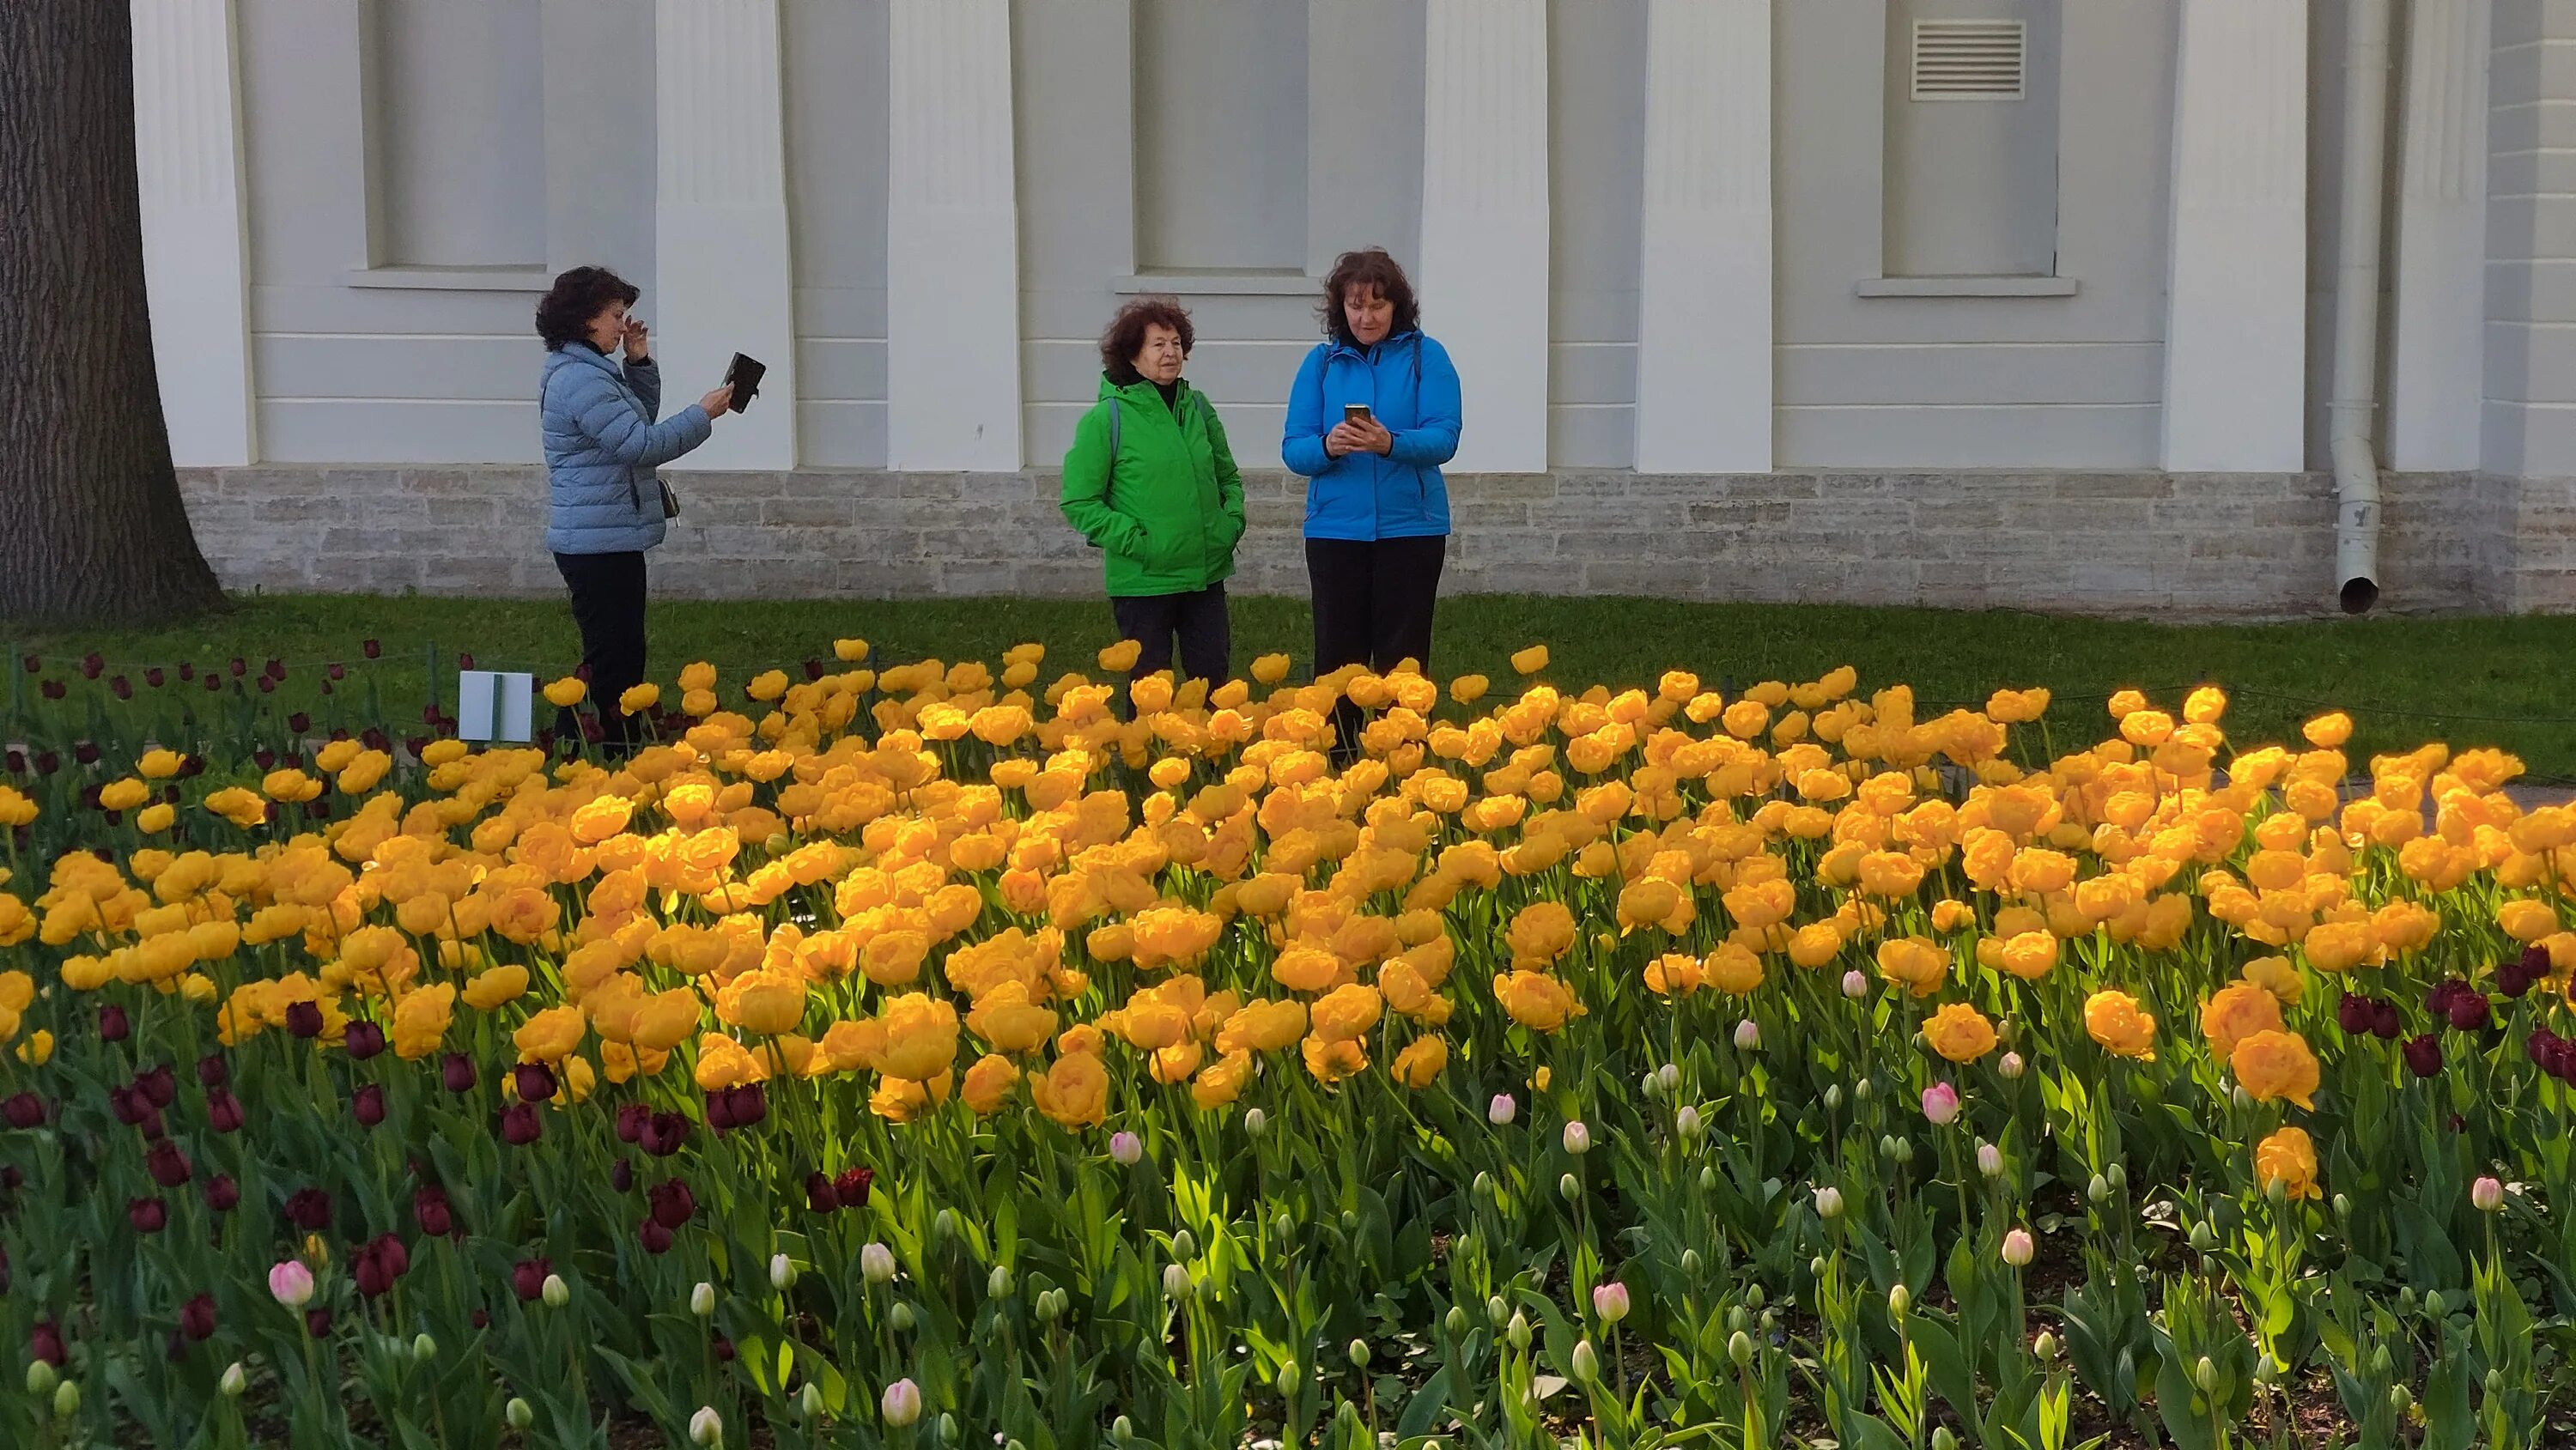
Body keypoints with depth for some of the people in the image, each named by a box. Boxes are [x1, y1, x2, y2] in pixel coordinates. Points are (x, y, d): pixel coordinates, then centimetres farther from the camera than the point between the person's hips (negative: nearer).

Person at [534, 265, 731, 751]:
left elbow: (639, 419, 26)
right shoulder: (579, 379, -18)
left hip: (610, 541, 11)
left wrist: (640, 363, 14)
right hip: (599, 543, -11)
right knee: (613, 661, -9)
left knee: (619, 656, 15)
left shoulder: (590, 372, 16)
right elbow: (641, 444, -21)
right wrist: (703, 415, -12)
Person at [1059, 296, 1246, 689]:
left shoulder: (1197, 407, 6)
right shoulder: (1106, 419, -9)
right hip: (1142, 580, -4)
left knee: (1212, 679, 10)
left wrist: (1233, 520, 3)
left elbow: (1228, 476, 19)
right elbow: (1079, 503, -8)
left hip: (1206, 574, 4)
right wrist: (1134, 540, -15)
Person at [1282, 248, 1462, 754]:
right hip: (1336, 528, 2)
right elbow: (1294, 449, -2)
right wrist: (1328, 446, -24)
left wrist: (1390, 443, -30)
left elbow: (1443, 438, -11)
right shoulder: (1321, 362, 5)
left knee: (1402, 660, 5)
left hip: (1410, 528, -1)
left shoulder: (1426, 356, -1)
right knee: (1338, 657, 6)